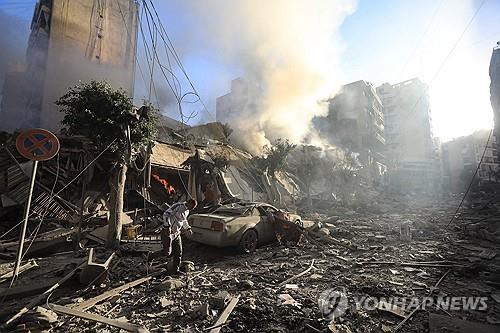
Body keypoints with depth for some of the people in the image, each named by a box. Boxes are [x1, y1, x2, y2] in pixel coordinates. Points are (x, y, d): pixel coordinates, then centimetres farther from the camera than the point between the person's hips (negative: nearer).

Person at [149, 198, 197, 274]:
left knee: (178, 252, 6)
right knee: (167, 252, -4)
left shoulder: (187, 211, 9)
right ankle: (151, 256, 22)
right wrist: (167, 226, -30)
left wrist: (188, 228, 18)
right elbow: (166, 214, -24)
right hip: (168, 232, -8)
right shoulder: (178, 206, -19)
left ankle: (176, 270, 19)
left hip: (176, 233, 8)